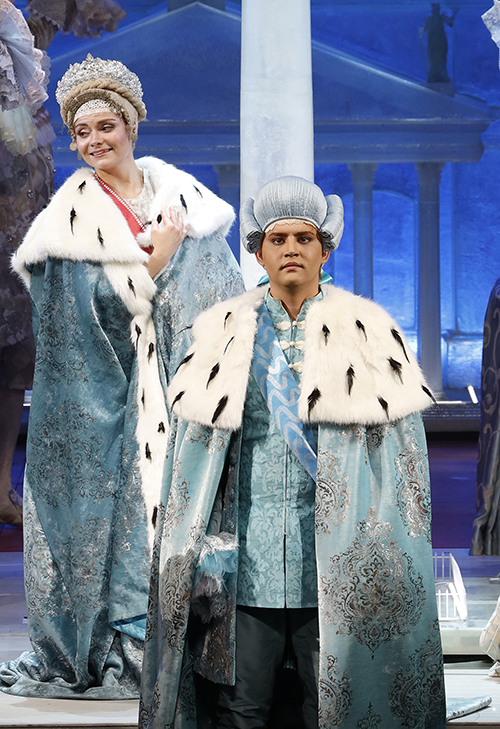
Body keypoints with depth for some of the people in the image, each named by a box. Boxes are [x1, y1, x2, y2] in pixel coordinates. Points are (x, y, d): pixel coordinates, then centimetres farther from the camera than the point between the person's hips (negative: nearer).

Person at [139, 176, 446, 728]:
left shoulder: (368, 334, 5)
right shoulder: (222, 334, 9)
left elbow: (402, 454, 5)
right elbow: (189, 451, 10)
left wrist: (393, 558, -1)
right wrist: (200, 549, 4)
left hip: (335, 566, -1)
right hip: (243, 564, 1)